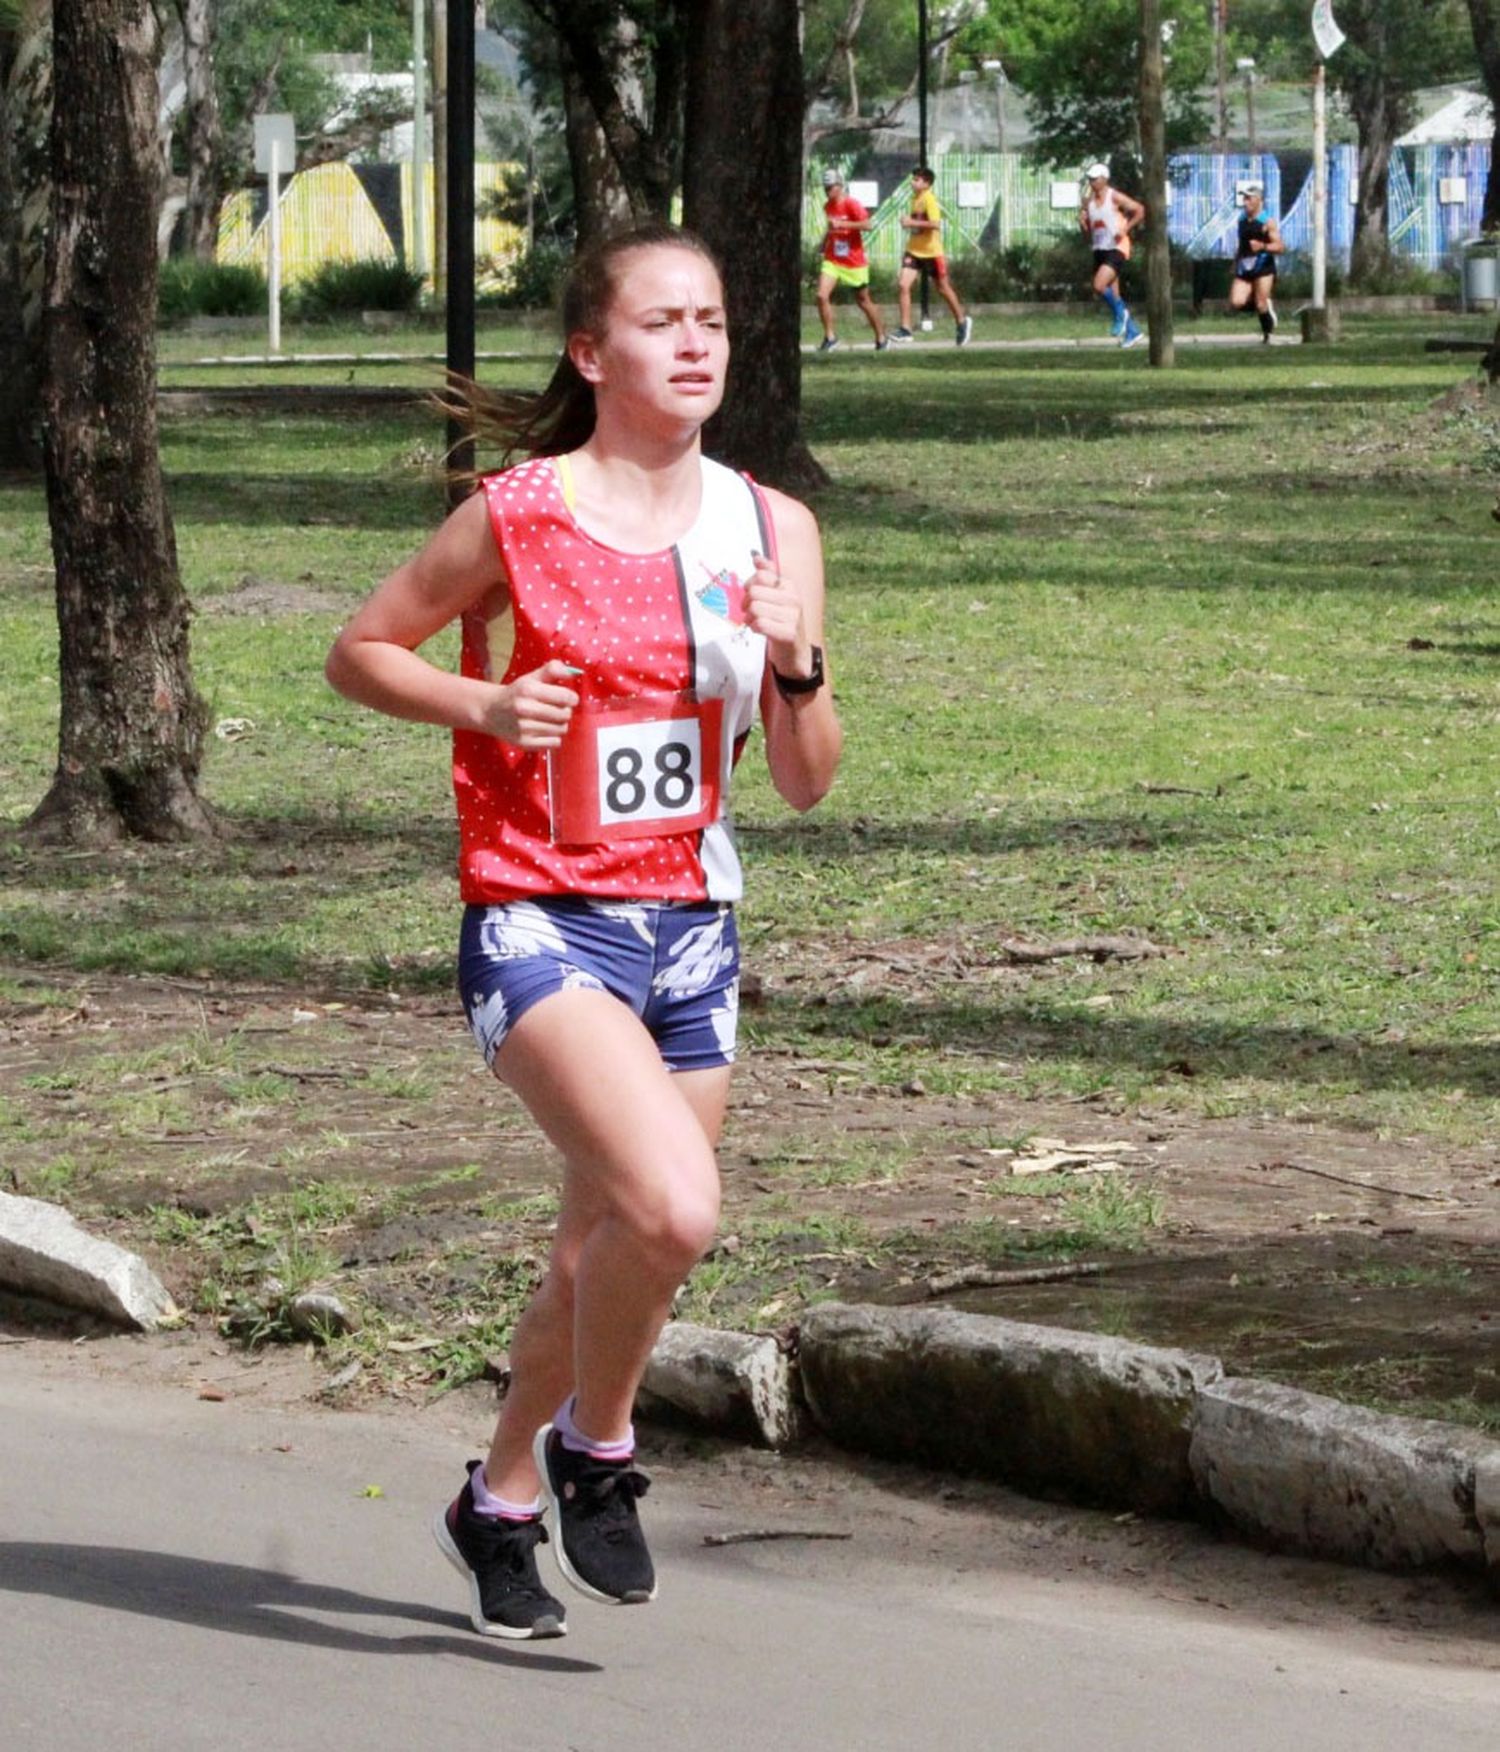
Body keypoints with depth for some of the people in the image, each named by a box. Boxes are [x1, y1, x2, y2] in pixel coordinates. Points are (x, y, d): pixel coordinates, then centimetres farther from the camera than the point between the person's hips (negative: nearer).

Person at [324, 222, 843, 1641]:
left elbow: (806, 782, 6)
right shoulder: (517, 518, -8)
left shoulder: (770, 529, 4)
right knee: (674, 1206, -25)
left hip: (690, 927, 5)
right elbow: (360, 652, 4)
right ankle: (593, 1445, 2)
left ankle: (499, 1502, 37)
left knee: (607, 1249, 14)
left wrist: (794, 666, -13)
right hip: (539, 924, -5)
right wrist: (485, 702, -12)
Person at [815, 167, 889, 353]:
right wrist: (826, 240, 12)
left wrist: (841, 224, -29)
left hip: (854, 261, -5)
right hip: (832, 260, 5)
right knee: (822, 295, -16)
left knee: (864, 301, 8)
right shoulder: (828, 206, 7)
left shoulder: (851, 204, -14)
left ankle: (882, 338, 26)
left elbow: (867, 224, -26)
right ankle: (829, 337, -6)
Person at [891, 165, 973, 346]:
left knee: (943, 289, 10)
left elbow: (935, 224, -29)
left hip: (931, 252, -7)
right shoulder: (915, 198, 8)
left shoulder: (929, 200, -17)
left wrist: (912, 222, -30)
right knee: (903, 285, -11)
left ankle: (962, 321, 31)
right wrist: (908, 222, 3)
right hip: (913, 251, 7)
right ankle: (905, 329, -9)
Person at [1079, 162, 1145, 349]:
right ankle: (1132, 331, 18)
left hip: (1116, 249, -7)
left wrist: (1125, 229, -14)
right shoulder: (1088, 202, 10)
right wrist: (1082, 222, -6)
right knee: (1112, 295, 7)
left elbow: (1140, 210, -7)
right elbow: (1087, 233, 16)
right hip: (1099, 249, 7)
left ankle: (1119, 314, 1)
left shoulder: (1115, 198, -8)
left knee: (1099, 286, -23)